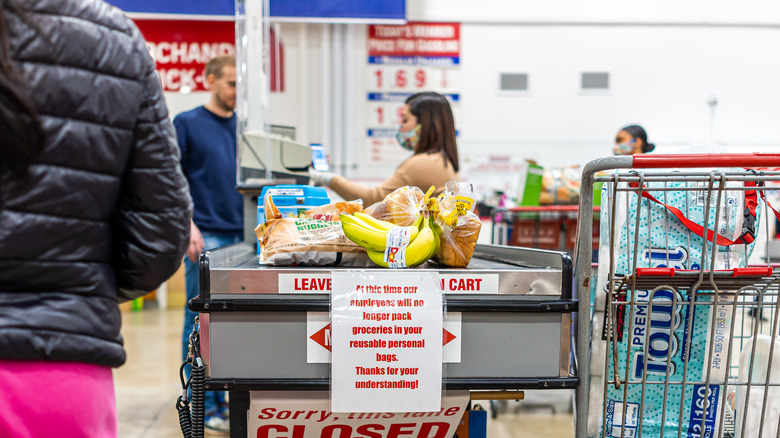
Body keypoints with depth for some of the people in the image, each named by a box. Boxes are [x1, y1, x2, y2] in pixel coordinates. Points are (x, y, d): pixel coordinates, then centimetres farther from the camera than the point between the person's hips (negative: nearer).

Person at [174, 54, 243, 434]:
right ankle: (203, 406, 7)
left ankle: (226, 399, 18)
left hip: (243, 235, 5)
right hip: (206, 236, -5)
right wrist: (189, 226, -14)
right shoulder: (187, 123, 2)